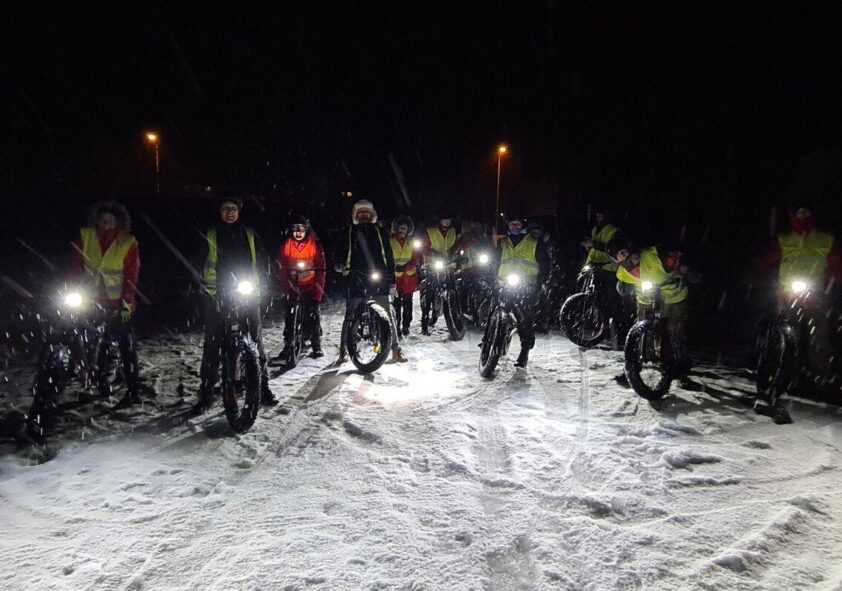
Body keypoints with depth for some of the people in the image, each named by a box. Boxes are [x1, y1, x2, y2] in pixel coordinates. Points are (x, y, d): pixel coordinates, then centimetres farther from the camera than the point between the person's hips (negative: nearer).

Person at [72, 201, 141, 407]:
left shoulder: (128, 243, -4)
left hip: (118, 305, -3)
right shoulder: (85, 237, 3)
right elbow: (77, 266, 8)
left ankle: (133, 391, 0)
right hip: (92, 303, 3)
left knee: (127, 347, -4)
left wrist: (127, 303, -12)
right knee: (95, 346, 12)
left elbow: (131, 276, -6)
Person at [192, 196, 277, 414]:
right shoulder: (210, 236, 6)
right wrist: (206, 284, -8)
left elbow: (262, 259, 12)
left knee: (256, 340, 2)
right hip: (219, 295, -1)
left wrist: (262, 280, -2)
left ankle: (264, 388, 13)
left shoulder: (249, 235, 10)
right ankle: (206, 393, 7)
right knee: (213, 344, -1)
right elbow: (200, 263, 6)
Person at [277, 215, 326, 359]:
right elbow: (281, 268, 4)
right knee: (290, 316, 5)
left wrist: (319, 289, -8)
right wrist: (284, 288, -1)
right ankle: (288, 345, 16)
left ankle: (317, 345, 9)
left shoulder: (315, 245, -5)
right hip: (292, 287, 2)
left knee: (313, 315, -2)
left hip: (310, 287, -2)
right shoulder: (286, 245, 0)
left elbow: (320, 269, -3)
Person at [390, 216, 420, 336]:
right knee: (396, 302, -5)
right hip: (395, 276, -2)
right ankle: (395, 325, 4)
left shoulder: (411, 243, 10)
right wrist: (394, 266, -19)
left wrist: (405, 267, -13)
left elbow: (415, 260, 5)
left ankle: (406, 326, 12)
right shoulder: (391, 241, 1)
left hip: (409, 276, 2)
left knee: (407, 302, 4)